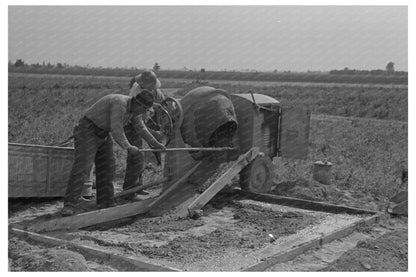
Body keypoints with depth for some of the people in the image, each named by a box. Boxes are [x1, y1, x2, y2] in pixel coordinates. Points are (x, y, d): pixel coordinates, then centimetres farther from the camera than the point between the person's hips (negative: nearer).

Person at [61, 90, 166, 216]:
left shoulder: (134, 108, 3)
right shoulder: (120, 104, -27)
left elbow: (140, 127, 16)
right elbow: (116, 130, -29)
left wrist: (155, 143, 19)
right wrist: (128, 147, -25)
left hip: (103, 133, 10)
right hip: (88, 130, -10)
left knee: (107, 166, 7)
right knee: (82, 166, -17)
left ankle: (106, 201, 16)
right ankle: (69, 205, -18)